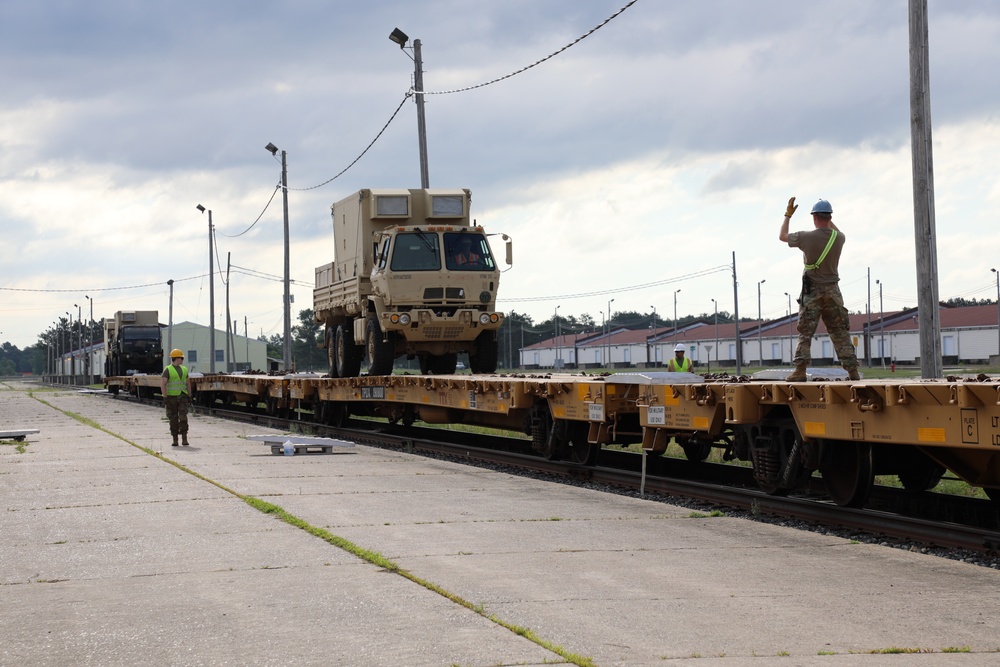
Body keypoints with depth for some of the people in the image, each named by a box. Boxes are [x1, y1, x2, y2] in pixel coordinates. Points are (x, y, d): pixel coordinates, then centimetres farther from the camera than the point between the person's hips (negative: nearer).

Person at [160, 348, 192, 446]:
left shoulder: (184, 369, 11)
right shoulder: (167, 370, -6)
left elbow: (188, 383, 16)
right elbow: (162, 384, -12)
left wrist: (189, 397, 11)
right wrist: (165, 397, -19)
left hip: (182, 397, 3)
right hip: (171, 397, -3)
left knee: (183, 417, -11)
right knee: (173, 419, 2)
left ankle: (184, 439, -12)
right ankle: (175, 440, 10)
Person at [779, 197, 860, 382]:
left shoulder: (806, 237, -11)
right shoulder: (838, 238, -2)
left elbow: (782, 236, 8)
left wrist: (788, 215, 18)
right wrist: (829, 221, 32)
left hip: (811, 292, -2)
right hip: (832, 290, 2)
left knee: (805, 333, 0)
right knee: (841, 333, 4)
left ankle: (800, 371, -7)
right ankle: (852, 370, 0)